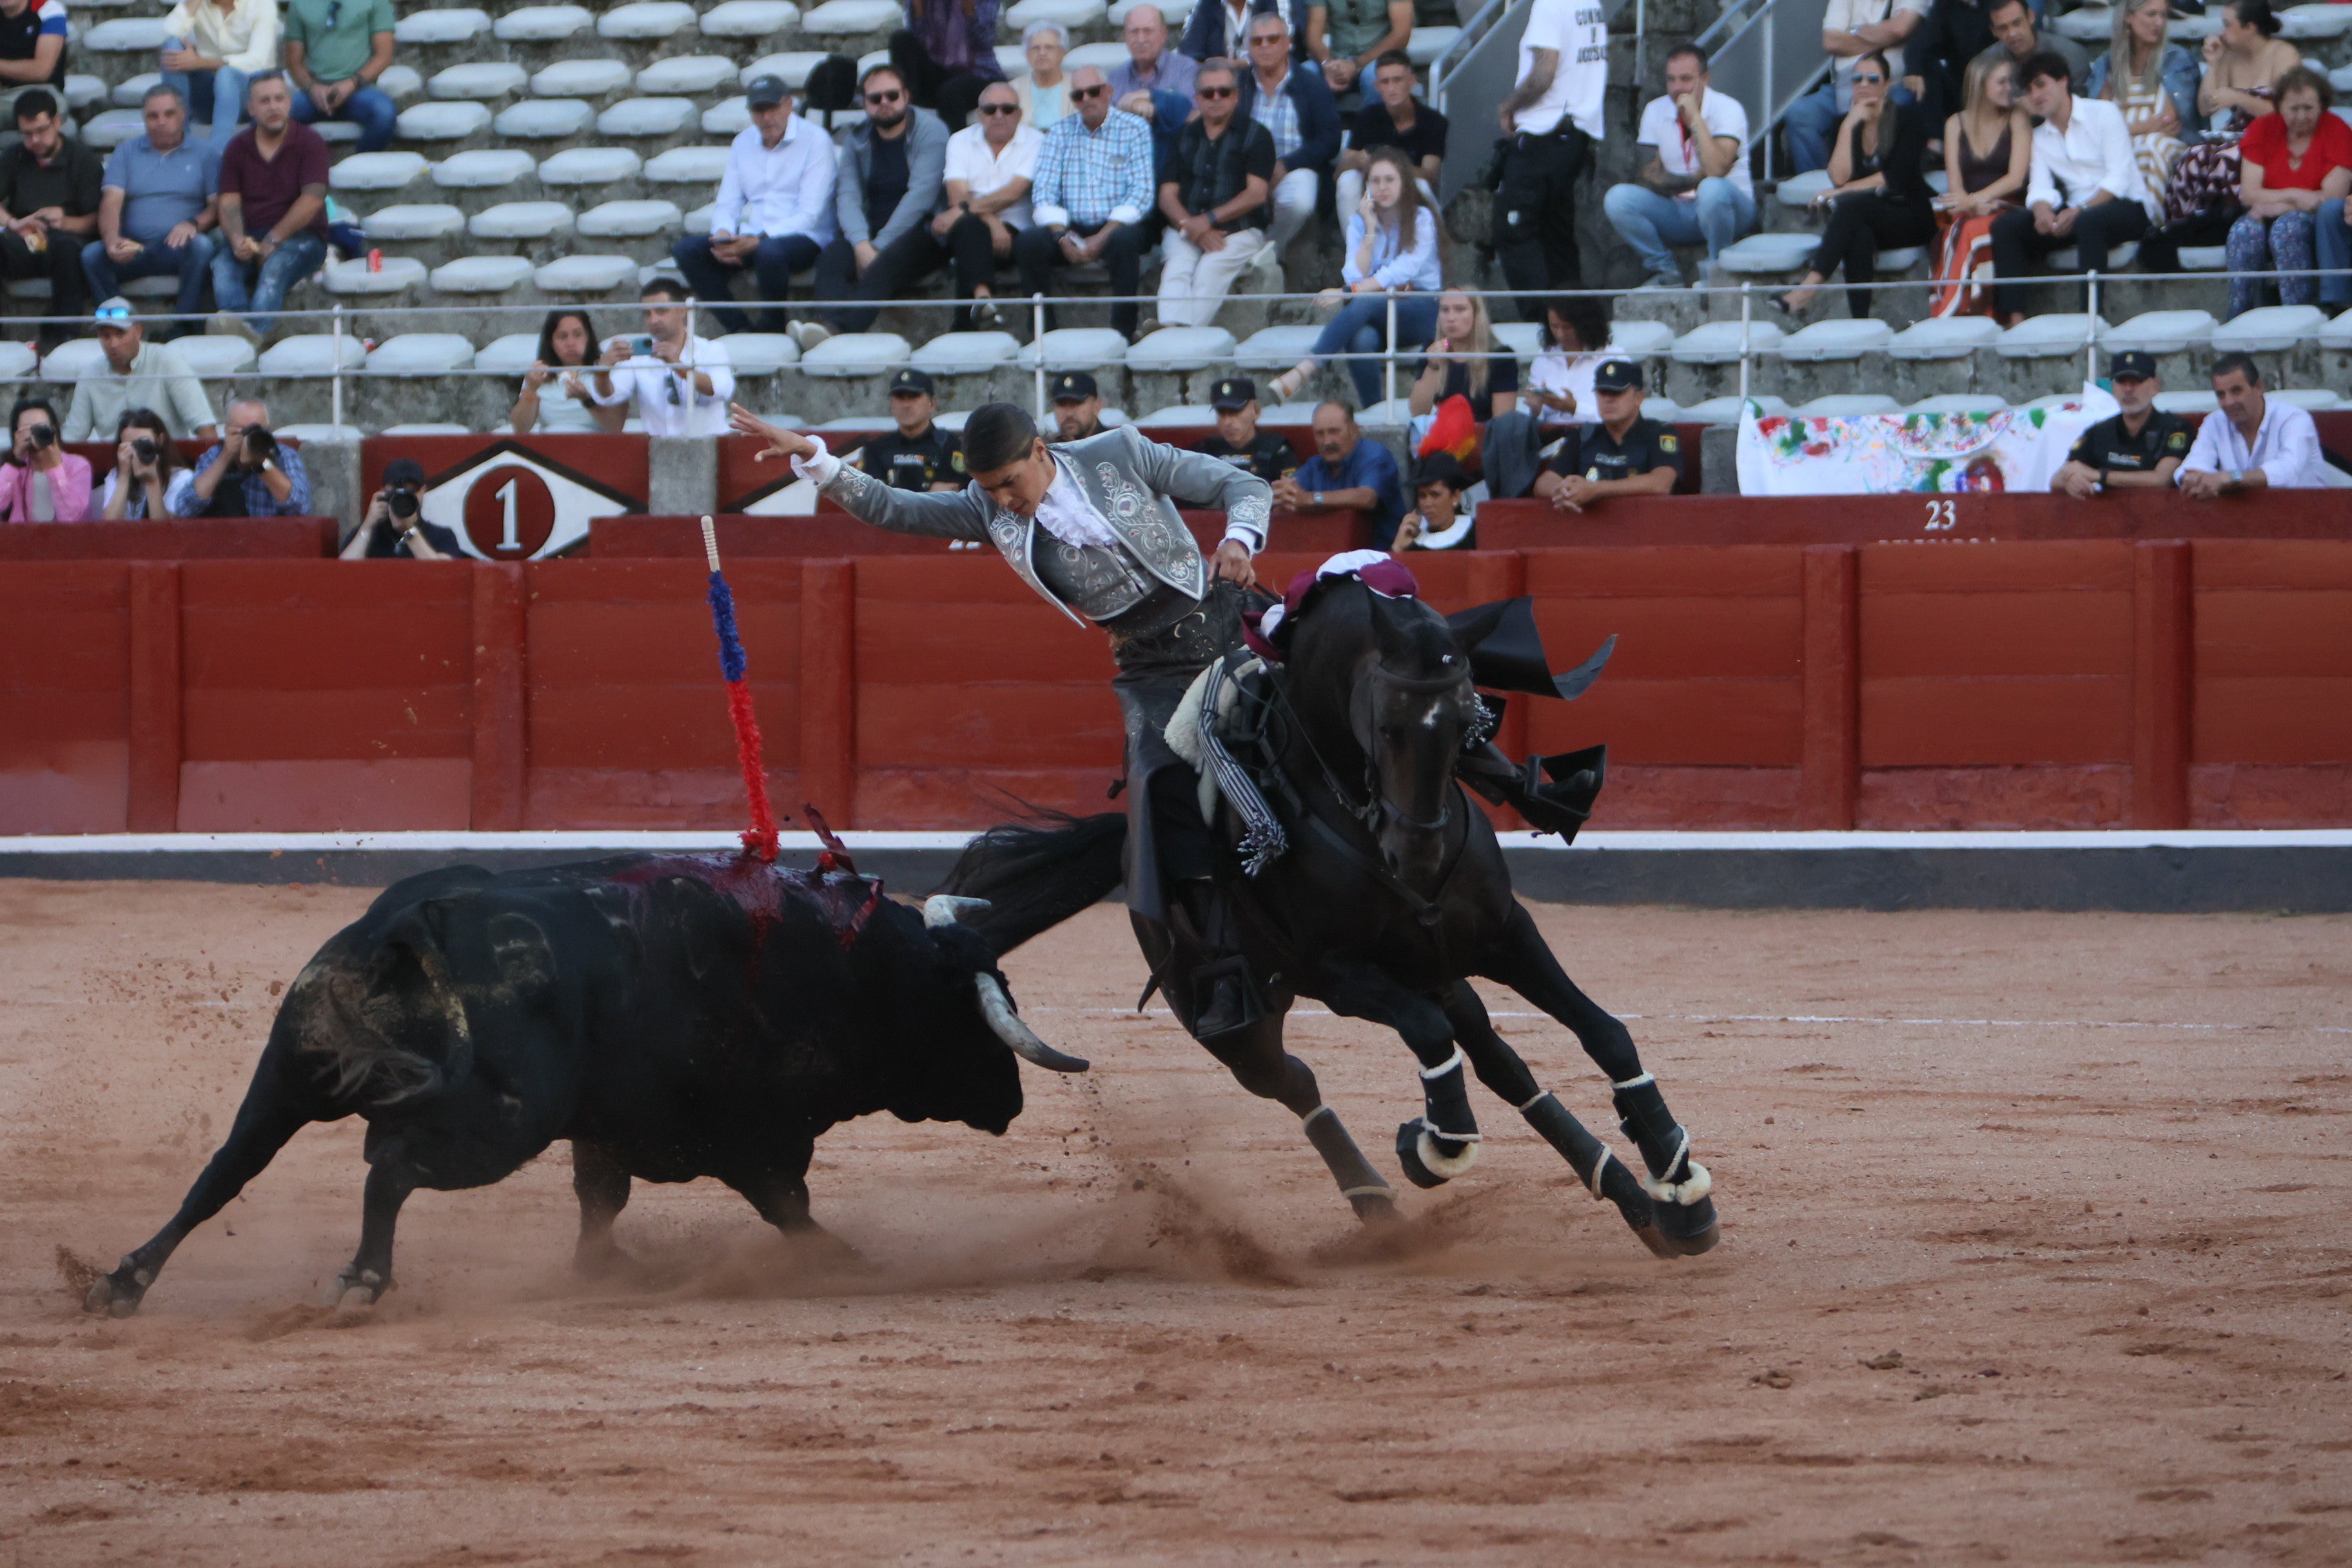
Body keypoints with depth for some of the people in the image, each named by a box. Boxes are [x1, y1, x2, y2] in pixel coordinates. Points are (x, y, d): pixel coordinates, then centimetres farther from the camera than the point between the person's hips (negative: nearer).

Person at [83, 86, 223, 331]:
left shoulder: (205, 153, 15)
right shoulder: (127, 152, 18)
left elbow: (218, 206, 5)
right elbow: (111, 202, 4)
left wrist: (194, 224, -19)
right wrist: (112, 240, -19)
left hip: (178, 248, -1)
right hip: (133, 249, 1)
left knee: (202, 246, -36)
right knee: (92, 254, -29)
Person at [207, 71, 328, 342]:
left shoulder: (310, 142, 2)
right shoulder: (238, 147, 13)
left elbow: (312, 200, -9)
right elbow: (229, 202, 5)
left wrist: (273, 240, -14)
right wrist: (238, 241, -17)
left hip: (300, 238, -4)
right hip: (250, 236, 4)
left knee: (277, 263, -37)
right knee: (223, 264, -30)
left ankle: (256, 326, -62)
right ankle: (236, 317, -58)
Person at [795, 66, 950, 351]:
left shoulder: (930, 131, -1)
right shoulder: (858, 140, 14)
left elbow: (921, 195, -12)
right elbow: (848, 196, 0)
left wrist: (879, 247, -18)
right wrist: (862, 245, -20)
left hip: (921, 231, -4)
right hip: (871, 235, 4)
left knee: (886, 262, -36)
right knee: (832, 255, -27)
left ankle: (841, 327, -56)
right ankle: (828, 321, -53)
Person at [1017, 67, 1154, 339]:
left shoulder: (1135, 130, 2)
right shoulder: (1061, 132, 12)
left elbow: (1141, 193, -8)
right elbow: (1044, 191, 4)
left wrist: (1101, 239, -18)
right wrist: (1063, 237, -15)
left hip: (1115, 226, -3)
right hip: (1072, 227, 3)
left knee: (1124, 240, -37)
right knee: (1028, 241, -25)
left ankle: (1123, 332, -28)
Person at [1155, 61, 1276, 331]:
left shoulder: (1254, 135, 10)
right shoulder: (1183, 136, 20)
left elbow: (1257, 194, -1)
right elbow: (1167, 196, 11)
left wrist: (1208, 221, -10)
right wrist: (1192, 228, -8)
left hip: (1239, 231, -3)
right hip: (1185, 229, 3)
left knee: (1210, 270, -32)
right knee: (1176, 270, -29)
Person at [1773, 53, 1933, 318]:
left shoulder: (1906, 118, -2)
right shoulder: (1847, 124, 9)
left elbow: (1897, 178, -12)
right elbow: (1840, 177, -7)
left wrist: (1844, 192, -13)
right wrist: (1849, 126, -11)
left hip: (1909, 219, -3)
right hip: (1867, 222, 3)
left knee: (1852, 205, -34)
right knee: (1859, 235, -36)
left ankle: (1809, 286, -47)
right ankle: (1859, 319, -45)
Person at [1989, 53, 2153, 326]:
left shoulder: (2103, 114, 0)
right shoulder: (2040, 138, 17)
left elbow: (2119, 177, -10)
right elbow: (2040, 188, 4)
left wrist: (2080, 210, -24)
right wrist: (2042, 209, -21)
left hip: (2127, 208, -6)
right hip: (2077, 213, 6)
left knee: (2087, 223, -40)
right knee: (2006, 225, -15)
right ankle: (2014, 319, -27)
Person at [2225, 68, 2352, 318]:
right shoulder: (2263, 129, 4)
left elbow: (2332, 198, -12)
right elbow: (2249, 194, -4)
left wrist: (2275, 207, -16)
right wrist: (2295, 196, -18)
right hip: (2271, 218, 3)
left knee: (2288, 227, -35)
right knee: (2244, 231, -30)